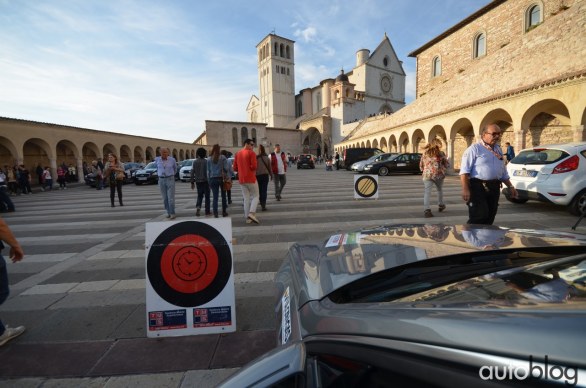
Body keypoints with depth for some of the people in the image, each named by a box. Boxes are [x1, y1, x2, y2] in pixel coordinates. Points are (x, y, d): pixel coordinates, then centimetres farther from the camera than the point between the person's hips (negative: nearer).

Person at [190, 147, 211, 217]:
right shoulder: (206, 161, -10)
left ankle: (198, 207, -7)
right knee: (207, 196, 6)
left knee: (200, 195, 18)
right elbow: (208, 172, -15)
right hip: (205, 181, -4)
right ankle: (207, 212, 8)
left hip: (198, 181, 4)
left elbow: (192, 172, 2)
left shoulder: (195, 162, 2)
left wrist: (192, 182, 8)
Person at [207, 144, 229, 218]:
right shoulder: (222, 157, -4)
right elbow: (226, 168, -9)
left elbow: (208, 170, 4)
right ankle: (224, 212, 17)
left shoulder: (209, 159, 3)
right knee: (223, 195, 12)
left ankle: (215, 213, -2)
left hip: (213, 179, 2)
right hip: (221, 178, -1)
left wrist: (209, 181, 8)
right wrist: (227, 176, 4)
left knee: (215, 197, 3)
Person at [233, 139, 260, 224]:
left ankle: (247, 217, 8)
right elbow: (254, 166, -16)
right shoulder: (251, 153, -7)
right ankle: (252, 213, -15)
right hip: (251, 178, -6)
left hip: (241, 180, 6)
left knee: (246, 198, 9)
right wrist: (253, 171, 3)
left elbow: (235, 168, 11)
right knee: (255, 196, 4)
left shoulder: (237, 154, 12)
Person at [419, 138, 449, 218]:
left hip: (427, 175, 1)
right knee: (440, 190, 22)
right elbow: (446, 164, 4)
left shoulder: (425, 153, 6)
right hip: (438, 175, 0)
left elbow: (421, 165, 10)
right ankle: (441, 205, 38)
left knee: (427, 192, -6)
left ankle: (426, 209, -19)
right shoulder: (440, 153, 0)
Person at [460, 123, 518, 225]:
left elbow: (503, 172, 27)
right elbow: (464, 171, -14)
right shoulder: (474, 149, -7)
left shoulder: (498, 150, 18)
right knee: (478, 218, -13)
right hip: (478, 187, -8)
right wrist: (465, 189, -23)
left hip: (494, 188, 8)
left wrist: (510, 186, 22)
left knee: (489, 218, 10)